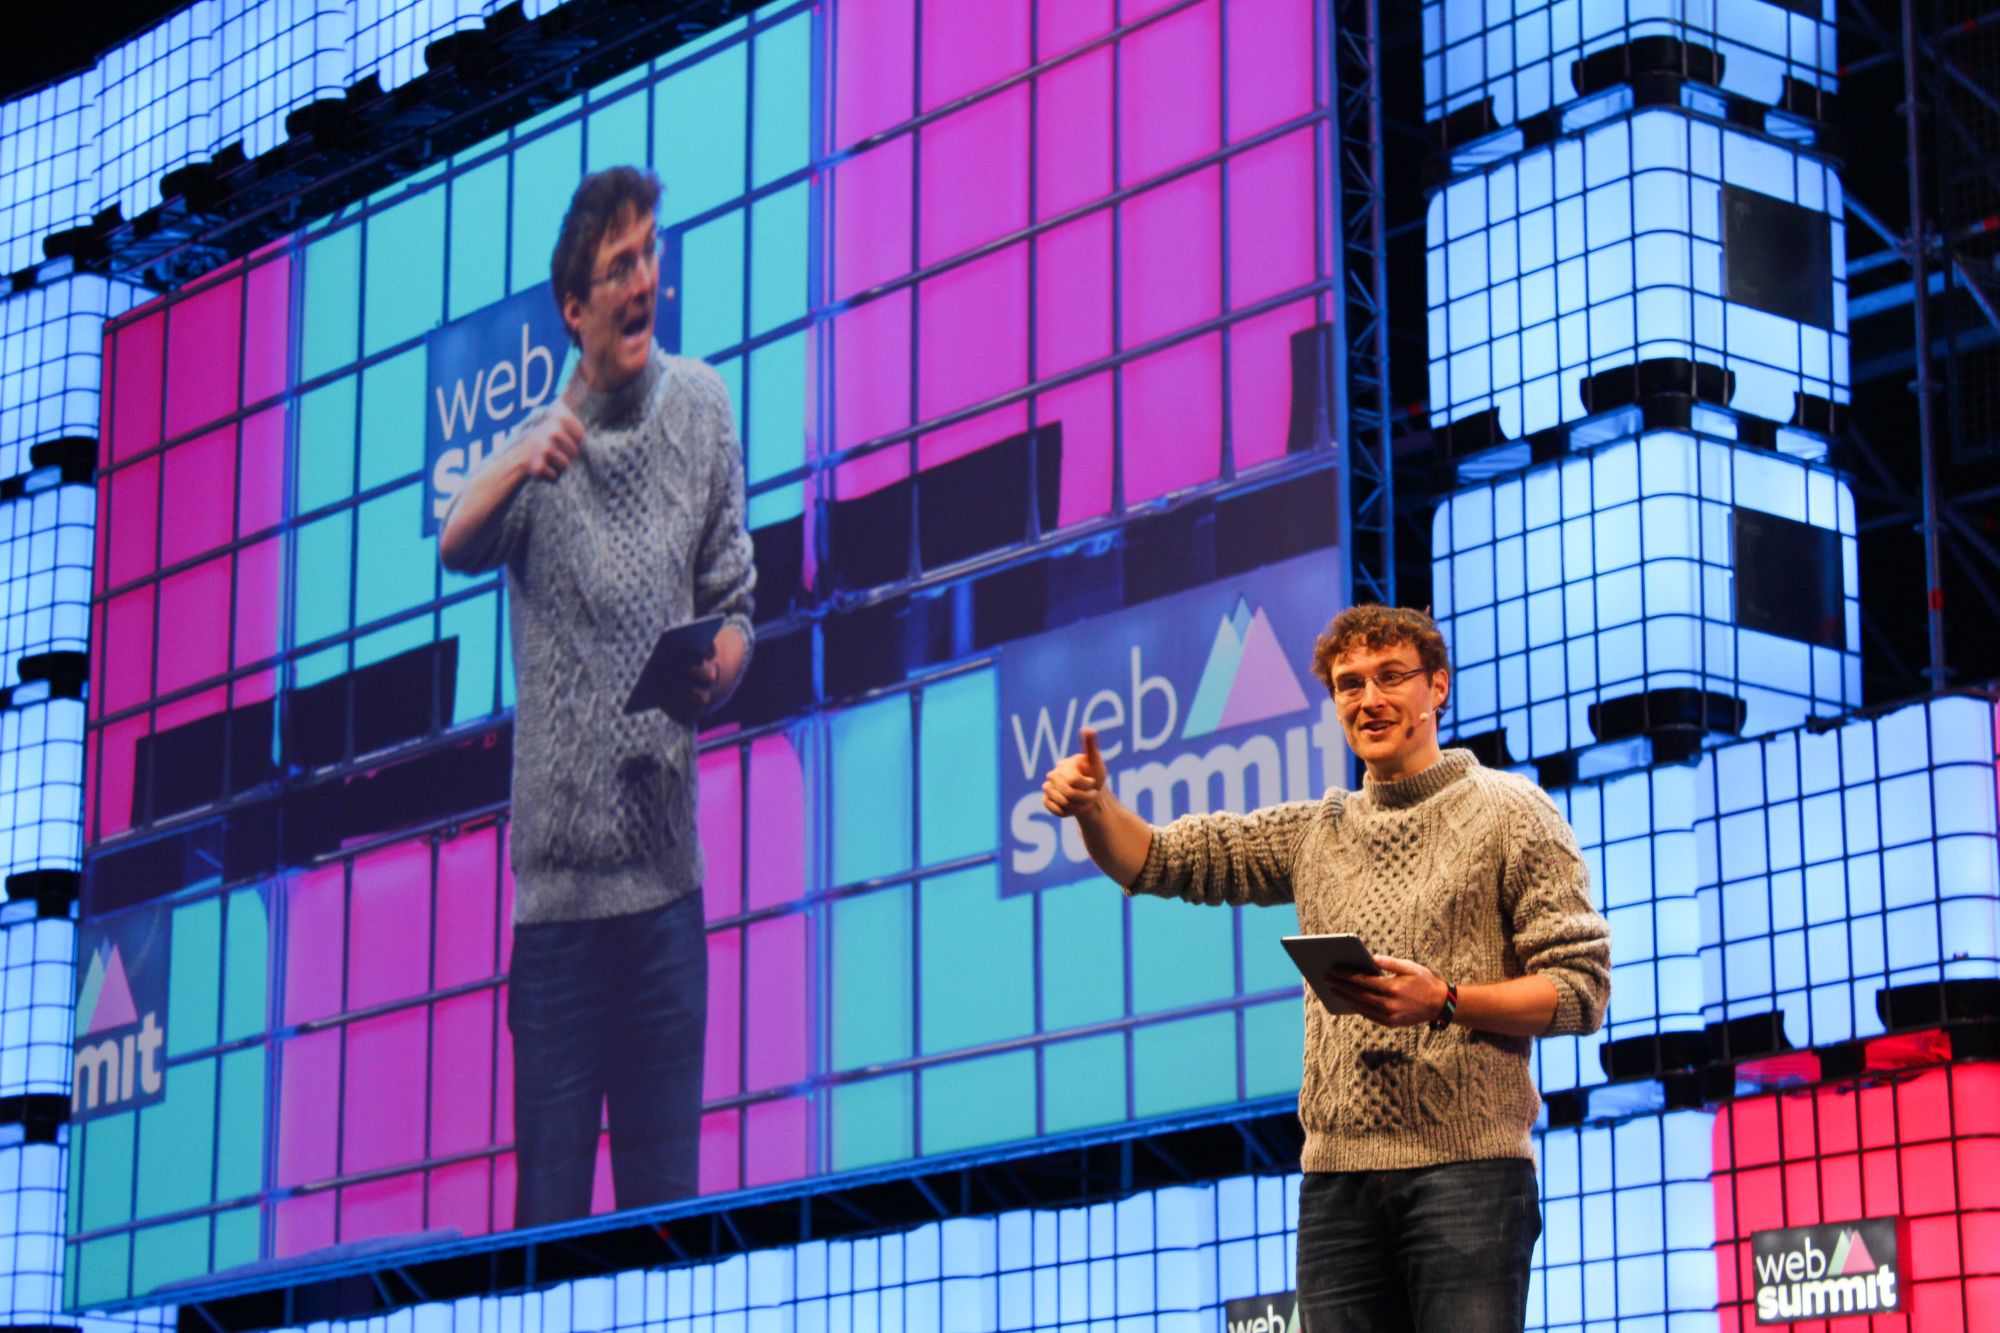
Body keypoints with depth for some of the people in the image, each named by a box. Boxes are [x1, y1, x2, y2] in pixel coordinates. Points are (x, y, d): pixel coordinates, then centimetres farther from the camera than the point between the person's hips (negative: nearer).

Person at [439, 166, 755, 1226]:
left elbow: (734, 603, 11)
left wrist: (719, 669, -12)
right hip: (557, 877, -1)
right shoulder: (544, 440, 2)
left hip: (667, 872, 1)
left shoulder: (700, 406, 6)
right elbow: (457, 546, -17)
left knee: (667, 1192, 7)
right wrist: (517, 465, -37)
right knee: (549, 1200, 0)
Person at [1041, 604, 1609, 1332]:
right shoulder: (1314, 833, 19)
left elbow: (1581, 988, -2)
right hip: (1337, 1172, 4)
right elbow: (1155, 860, 19)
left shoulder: (1508, 811, 5)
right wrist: (1095, 806, -3)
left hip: (1465, 1162, -4)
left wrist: (1444, 1001, -16)